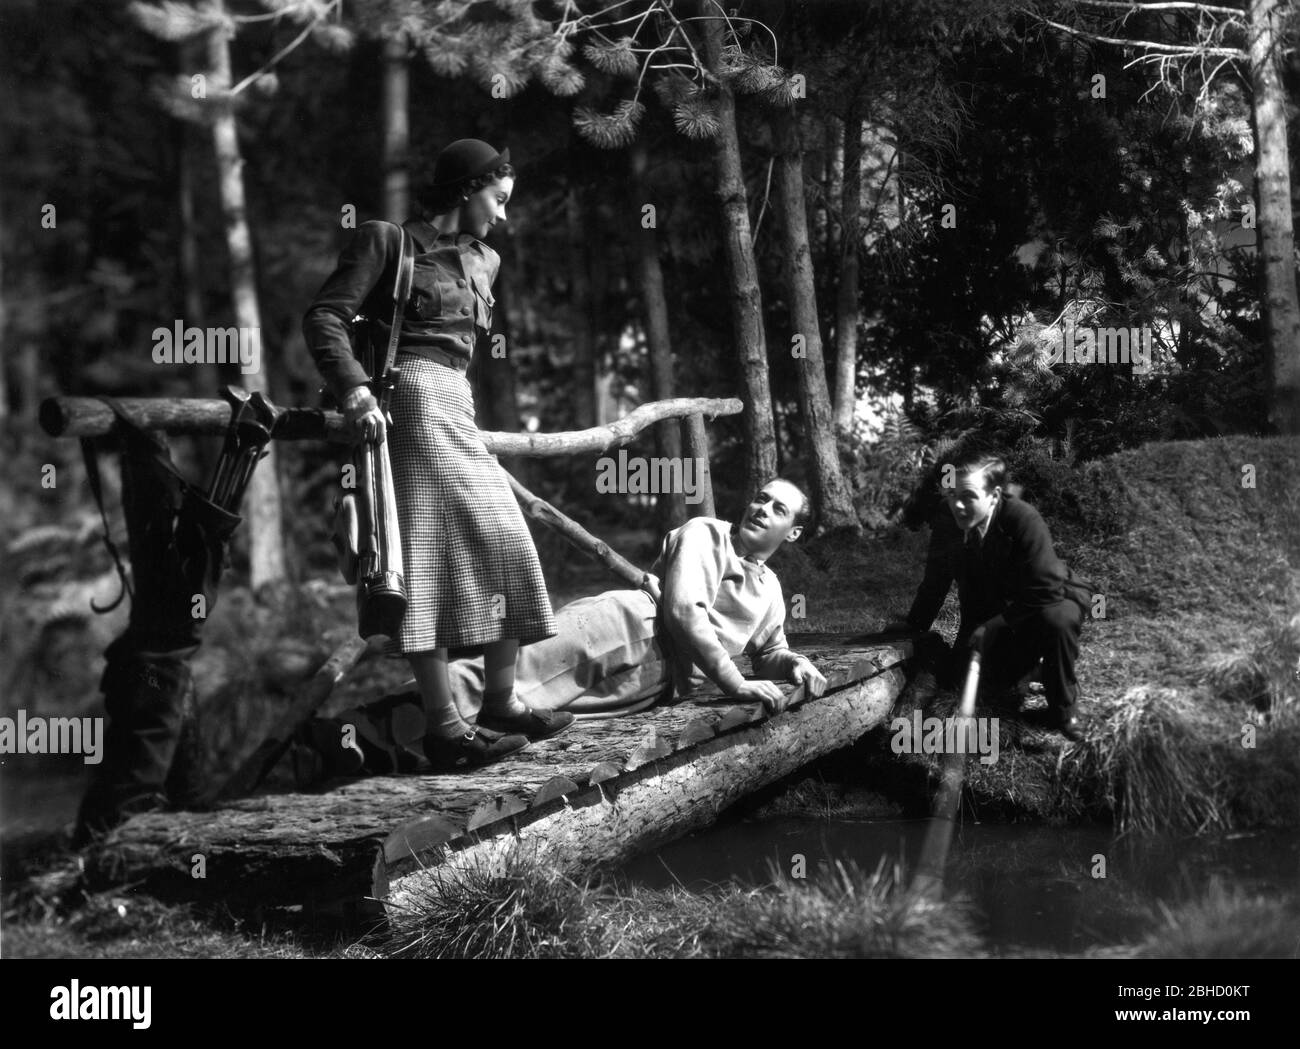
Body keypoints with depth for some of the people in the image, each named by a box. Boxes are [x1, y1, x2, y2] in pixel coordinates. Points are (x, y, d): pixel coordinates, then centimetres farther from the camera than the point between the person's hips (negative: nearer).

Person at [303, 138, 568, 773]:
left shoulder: (481, 261, 22)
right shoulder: (388, 241, -1)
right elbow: (324, 318, -9)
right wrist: (355, 393, -22)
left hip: (456, 408, 9)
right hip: (412, 400, -9)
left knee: (505, 546, 6)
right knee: (429, 554, -13)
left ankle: (499, 703, 15)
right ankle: (443, 725, -17)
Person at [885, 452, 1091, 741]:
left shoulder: (1025, 521, -33)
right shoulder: (946, 524, -16)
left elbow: (1045, 592, -33)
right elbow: (936, 580, 3)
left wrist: (991, 627, -29)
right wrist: (914, 625, 7)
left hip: (1051, 601, -5)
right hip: (990, 613, 6)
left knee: (1056, 619, -39)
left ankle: (1064, 708, -13)